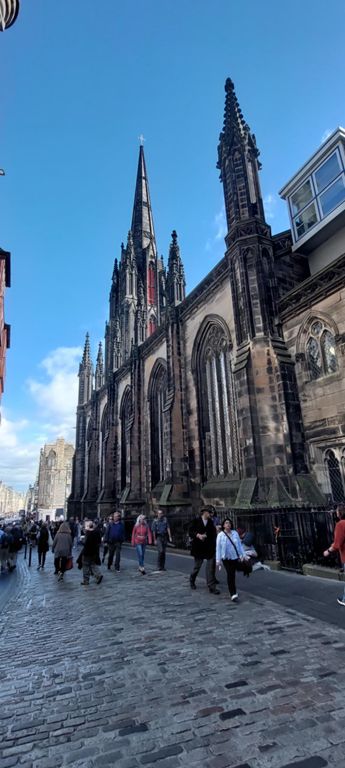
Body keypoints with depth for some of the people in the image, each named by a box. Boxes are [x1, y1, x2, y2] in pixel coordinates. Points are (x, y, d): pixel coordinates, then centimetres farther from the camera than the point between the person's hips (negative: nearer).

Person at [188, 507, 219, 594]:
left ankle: (212, 587, 7)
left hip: (210, 548, 3)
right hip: (198, 548, -3)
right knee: (197, 566, 11)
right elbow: (190, 532, -8)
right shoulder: (196, 521, -6)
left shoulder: (210, 522, 5)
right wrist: (198, 535, -22)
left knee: (211, 567, -2)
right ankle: (192, 580, 39)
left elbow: (213, 534, 6)